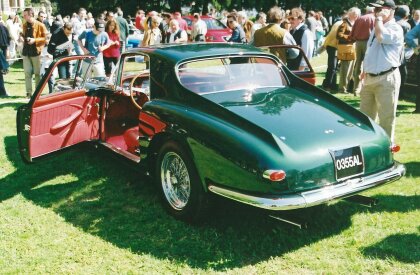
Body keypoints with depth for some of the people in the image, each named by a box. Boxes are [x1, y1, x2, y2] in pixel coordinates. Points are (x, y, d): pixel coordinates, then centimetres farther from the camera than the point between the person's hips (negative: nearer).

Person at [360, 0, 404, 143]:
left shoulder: (396, 28, -9)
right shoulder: (376, 28, 18)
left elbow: (381, 37, -30)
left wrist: (379, 19, -16)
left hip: (386, 79, -9)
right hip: (369, 77, 9)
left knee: (386, 117, -3)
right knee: (365, 115, 17)